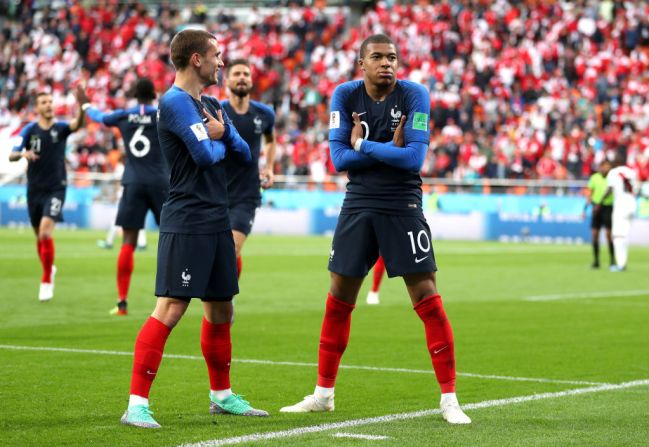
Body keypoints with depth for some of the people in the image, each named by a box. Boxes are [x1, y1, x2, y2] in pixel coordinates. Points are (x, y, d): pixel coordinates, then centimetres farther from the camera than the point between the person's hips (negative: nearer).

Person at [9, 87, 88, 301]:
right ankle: (49, 270, 38)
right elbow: (12, 155, -7)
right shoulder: (29, 130, -1)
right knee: (39, 235, 12)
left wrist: (82, 106, -46)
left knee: (46, 230, -19)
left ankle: (46, 281, -10)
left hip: (56, 189, -3)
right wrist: (23, 154, -30)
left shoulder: (60, 128, -4)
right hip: (35, 189, 3)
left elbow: (77, 124, -26)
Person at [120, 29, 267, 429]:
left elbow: (243, 152, 16)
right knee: (170, 309, -14)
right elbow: (205, 154, -21)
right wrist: (220, 143, 1)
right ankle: (137, 404, -15)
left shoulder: (211, 105, 17)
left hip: (218, 222, 9)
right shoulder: (176, 101, -12)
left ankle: (222, 395, 30)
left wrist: (222, 134, -5)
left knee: (221, 310, 16)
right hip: (186, 224, -9)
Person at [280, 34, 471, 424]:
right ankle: (323, 393, 22)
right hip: (358, 205, 3)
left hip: (403, 208, -3)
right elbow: (339, 157, -8)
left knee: (428, 301, -6)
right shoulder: (345, 96, 0)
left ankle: (449, 399, 1)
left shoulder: (414, 96, -9)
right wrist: (390, 149, -14)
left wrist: (364, 145, -12)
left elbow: (415, 158, -18)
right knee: (338, 300, 9)